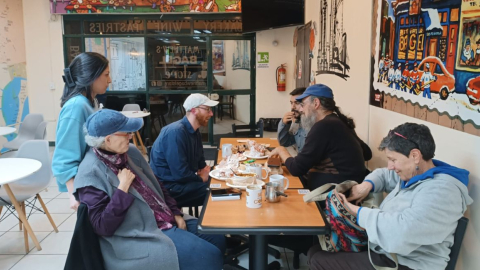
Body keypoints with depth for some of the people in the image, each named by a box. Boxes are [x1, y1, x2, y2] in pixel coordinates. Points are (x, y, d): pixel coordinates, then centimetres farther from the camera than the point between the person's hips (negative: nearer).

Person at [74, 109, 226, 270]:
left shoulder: (130, 152, 4)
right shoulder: (91, 174, -19)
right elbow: (103, 227, -22)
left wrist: (175, 213, 7)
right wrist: (123, 188, -25)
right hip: (139, 237, -8)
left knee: (218, 240, 7)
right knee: (209, 256, -16)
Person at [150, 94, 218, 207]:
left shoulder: (194, 131, 7)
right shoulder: (176, 132, -22)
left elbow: (200, 163, 17)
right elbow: (180, 174, -25)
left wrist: (206, 171, -4)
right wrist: (201, 178, -9)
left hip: (183, 180, 9)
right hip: (168, 187, -9)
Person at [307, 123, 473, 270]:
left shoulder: (441, 191, -24)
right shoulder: (412, 173, 7)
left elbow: (400, 232, -36)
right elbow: (384, 175, 28)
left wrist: (357, 212, -22)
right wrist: (367, 184, 4)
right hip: (379, 250, 10)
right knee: (316, 252, 5)